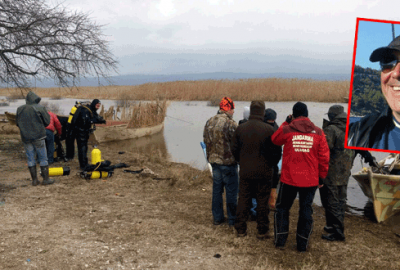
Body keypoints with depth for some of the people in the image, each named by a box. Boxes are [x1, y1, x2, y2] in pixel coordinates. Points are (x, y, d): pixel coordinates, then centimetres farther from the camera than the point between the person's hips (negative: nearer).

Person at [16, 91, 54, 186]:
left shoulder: (19, 109, 2)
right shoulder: (40, 108, -10)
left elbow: (17, 123, 10)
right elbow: (47, 121, -5)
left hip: (26, 138, 4)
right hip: (38, 137, -4)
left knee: (31, 159, 10)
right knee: (43, 158, 5)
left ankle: (34, 180, 14)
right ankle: (46, 179, 9)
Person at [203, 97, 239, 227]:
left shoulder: (209, 122, 4)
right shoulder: (231, 124, -18)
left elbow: (205, 140, 10)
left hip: (214, 160, 6)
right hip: (228, 162, -6)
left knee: (217, 189, 15)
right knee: (231, 191, 6)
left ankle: (217, 217, 23)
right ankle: (232, 219, 16)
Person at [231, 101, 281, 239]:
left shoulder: (240, 128, -3)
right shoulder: (269, 130, -12)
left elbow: (234, 149, 4)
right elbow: (276, 152, -8)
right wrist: (270, 165, 10)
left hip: (245, 172, 3)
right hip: (264, 173, -2)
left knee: (243, 200, 12)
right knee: (262, 202, 8)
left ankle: (240, 229, 20)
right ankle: (262, 231, 17)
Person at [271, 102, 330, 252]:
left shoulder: (286, 130, -8)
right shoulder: (318, 132, -3)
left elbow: (275, 140, 14)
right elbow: (324, 157, 0)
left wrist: (285, 123, 20)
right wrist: (321, 177, 11)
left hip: (289, 178, -1)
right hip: (311, 180, 1)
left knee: (283, 207, 15)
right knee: (306, 210, 13)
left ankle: (280, 240, 20)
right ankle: (302, 244, 20)